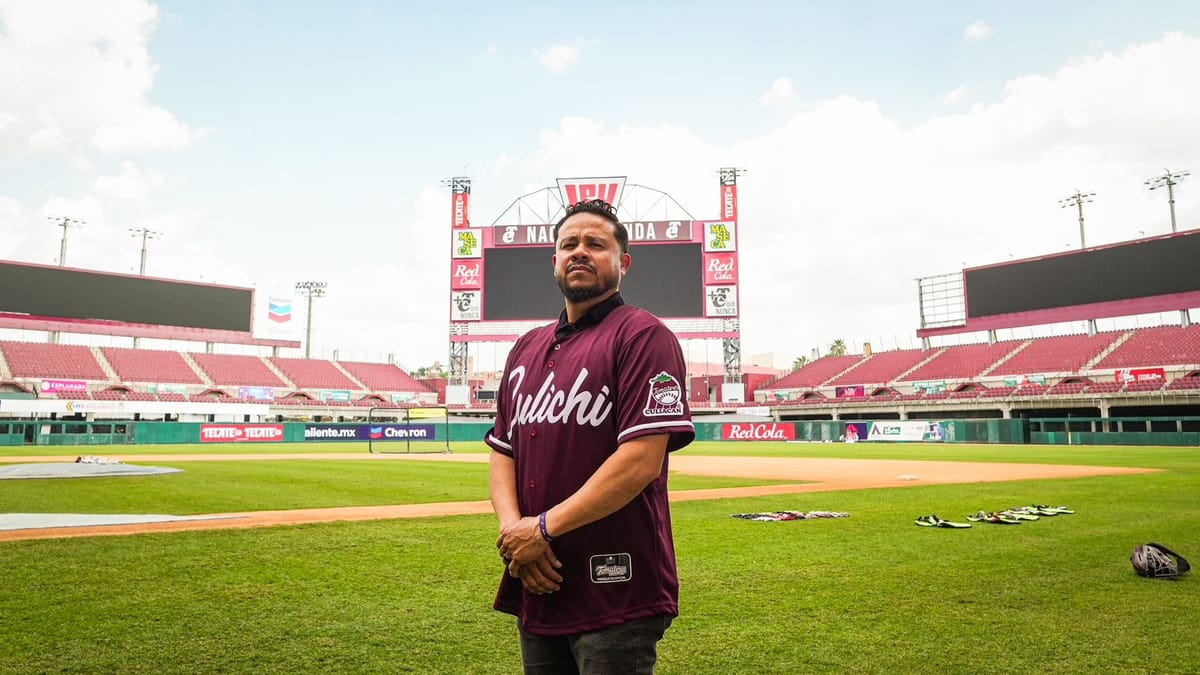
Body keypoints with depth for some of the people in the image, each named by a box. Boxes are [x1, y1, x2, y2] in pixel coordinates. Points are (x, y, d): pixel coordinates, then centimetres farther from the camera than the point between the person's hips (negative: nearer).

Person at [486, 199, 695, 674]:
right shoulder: (527, 347, 14)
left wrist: (544, 528, -15)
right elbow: (502, 449, 12)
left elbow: (641, 460, -18)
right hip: (536, 587, 7)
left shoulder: (642, 335, -9)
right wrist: (512, 529, -6)